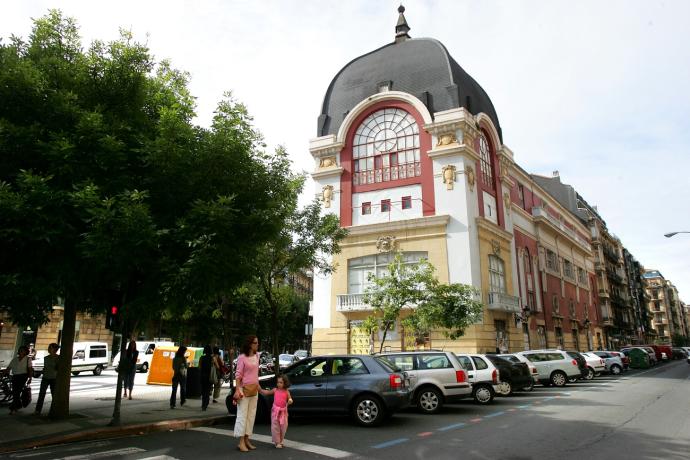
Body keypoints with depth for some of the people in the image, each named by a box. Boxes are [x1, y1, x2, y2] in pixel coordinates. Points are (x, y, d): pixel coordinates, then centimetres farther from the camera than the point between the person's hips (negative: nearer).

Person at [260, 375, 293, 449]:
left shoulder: (286, 392, -4)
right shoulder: (275, 390, -1)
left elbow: (290, 399, -3)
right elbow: (267, 393, 10)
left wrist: (290, 401, -26)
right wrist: (260, 389, 0)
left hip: (283, 411, 0)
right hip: (275, 410, 0)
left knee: (283, 427, 8)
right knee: (275, 427, -3)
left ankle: (281, 441, 28)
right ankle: (277, 442, 6)